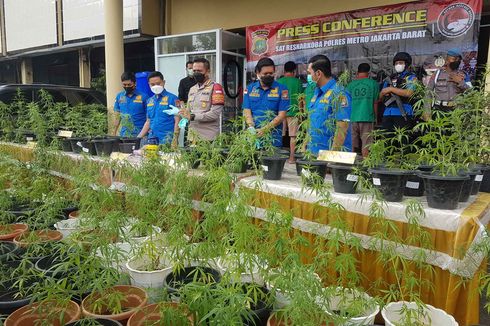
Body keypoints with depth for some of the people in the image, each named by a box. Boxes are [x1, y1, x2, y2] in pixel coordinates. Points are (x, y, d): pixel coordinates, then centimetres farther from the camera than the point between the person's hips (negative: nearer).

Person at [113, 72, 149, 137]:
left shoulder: (143, 97, -4)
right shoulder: (119, 96, 10)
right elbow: (117, 116, 15)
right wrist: (114, 134, 11)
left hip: (139, 134, -3)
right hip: (124, 135, 4)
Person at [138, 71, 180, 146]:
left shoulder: (172, 98, -4)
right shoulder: (149, 100, 15)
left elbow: (177, 121, -8)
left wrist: (175, 140, -15)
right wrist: (138, 138, 14)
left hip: (166, 139, -5)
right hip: (152, 138, 5)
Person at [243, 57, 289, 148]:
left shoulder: (282, 89, 1)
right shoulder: (250, 88, 9)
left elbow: (282, 115, -5)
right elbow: (247, 111, 4)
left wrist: (265, 129, -18)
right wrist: (251, 128, -15)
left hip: (273, 137, -2)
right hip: (253, 137, 2)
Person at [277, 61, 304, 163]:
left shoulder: (278, 81, 1)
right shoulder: (297, 81, -2)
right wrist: (300, 111, 13)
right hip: (293, 111, -2)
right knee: (293, 136, 4)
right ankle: (291, 157, 5)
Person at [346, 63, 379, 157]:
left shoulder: (351, 84, 7)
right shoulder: (373, 84, 2)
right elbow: (375, 103, 4)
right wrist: (375, 117, 15)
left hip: (353, 118, 3)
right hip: (367, 118, -3)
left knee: (353, 145, 10)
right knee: (366, 145, 0)